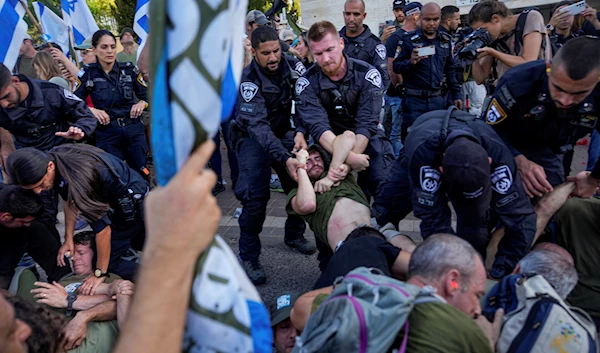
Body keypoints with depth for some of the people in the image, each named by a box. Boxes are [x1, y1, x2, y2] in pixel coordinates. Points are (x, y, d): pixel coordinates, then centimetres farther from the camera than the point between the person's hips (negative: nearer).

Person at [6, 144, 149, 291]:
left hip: (132, 202, -9)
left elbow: (102, 228, -28)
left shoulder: (77, 178, -37)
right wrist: (68, 239, 5)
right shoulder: (52, 157, -11)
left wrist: (100, 274, -20)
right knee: (137, 243, 29)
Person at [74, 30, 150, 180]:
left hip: (134, 129, 1)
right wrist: (91, 110, -14)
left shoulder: (128, 69, 3)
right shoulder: (88, 73, 0)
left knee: (141, 173, 4)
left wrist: (142, 103, -10)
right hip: (107, 133, -1)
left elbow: (147, 94, 10)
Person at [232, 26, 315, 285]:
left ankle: (294, 235, 25)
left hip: (283, 132, 5)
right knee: (255, 196, -17)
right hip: (253, 138, -5)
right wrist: (284, 159, -47)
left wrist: (301, 132, -36)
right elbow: (258, 125, -35)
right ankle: (248, 258, -3)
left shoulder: (290, 65, -13)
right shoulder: (248, 80, -26)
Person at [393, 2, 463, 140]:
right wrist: (411, 62, -23)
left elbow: (450, 70, 16)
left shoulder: (446, 40, 10)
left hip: (438, 99, 4)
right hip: (414, 100, -4)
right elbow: (396, 66, -4)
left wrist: (456, 94, 11)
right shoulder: (408, 39, -3)